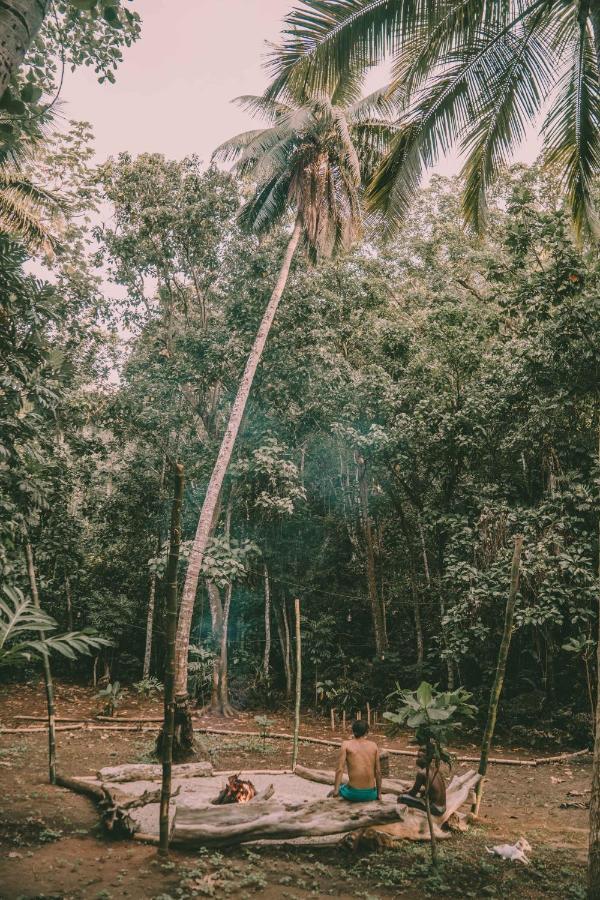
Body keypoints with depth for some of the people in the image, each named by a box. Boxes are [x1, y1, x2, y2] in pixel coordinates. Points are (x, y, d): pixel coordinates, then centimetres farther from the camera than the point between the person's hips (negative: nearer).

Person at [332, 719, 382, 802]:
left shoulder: (346, 744, -1)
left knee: (339, 788, 32)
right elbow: (378, 771, 6)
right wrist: (379, 793, 15)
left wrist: (336, 790, -5)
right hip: (371, 794, 1)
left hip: (353, 793, -1)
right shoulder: (373, 745, 5)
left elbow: (340, 769, -9)